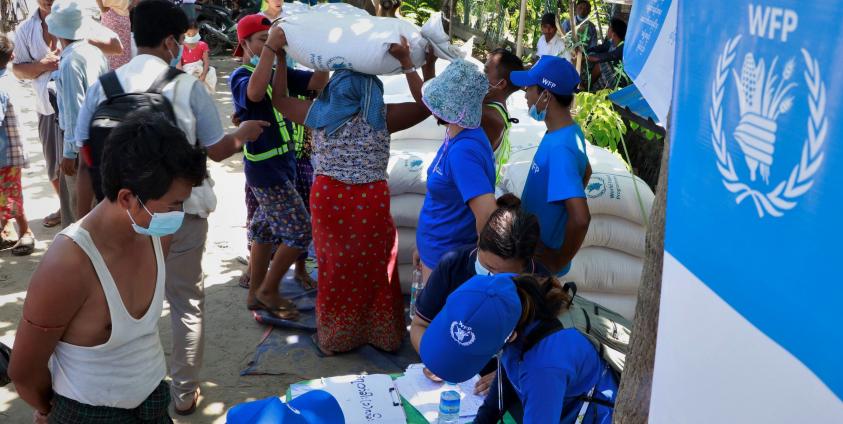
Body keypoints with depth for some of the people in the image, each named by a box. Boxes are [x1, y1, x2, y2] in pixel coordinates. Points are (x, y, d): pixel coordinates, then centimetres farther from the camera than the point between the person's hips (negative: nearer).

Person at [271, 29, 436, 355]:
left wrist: (281, 56, 16)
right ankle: (381, 334, 26)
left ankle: (332, 337, 27)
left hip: (329, 198, 2)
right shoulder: (383, 117, -8)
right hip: (371, 201, -2)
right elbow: (426, 106, -3)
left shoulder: (319, 113, -1)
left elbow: (279, 99, 13)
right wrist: (408, 65, -4)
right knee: (373, 267, 14)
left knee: (335, 267, 15)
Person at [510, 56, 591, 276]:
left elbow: (580, 218, -38)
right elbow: (585, 172, 18)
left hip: (541, 260, -8)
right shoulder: (570, 130, -2)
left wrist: (560, 260, -24)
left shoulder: (559, 149, -32)